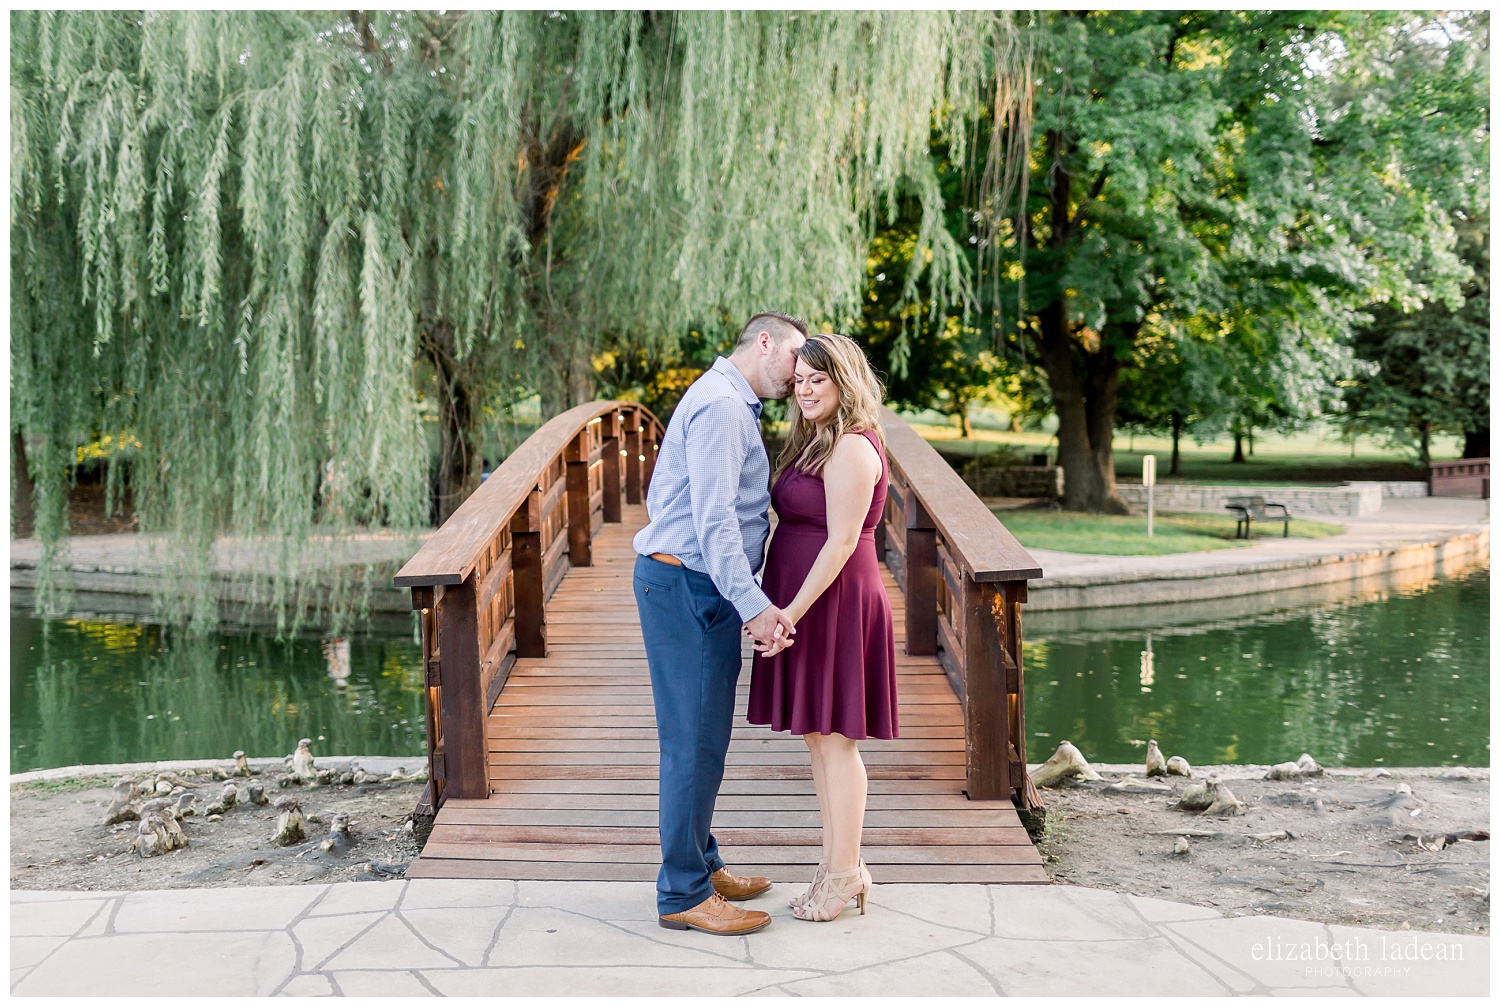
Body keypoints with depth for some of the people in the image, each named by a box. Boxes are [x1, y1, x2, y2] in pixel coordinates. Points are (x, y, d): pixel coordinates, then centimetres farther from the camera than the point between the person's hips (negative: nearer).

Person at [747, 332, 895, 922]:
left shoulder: (851, 448, -16)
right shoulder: (819, 442, 15)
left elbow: (841, 542, -20)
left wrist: (791, 612, -21)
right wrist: (787, 611, 13)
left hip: (835, 602, -10)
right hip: (809, 603, 10)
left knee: (834, 738, -2)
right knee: (818, 736, 14)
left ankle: (844, 873, 9)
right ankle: (838, 861, 24)